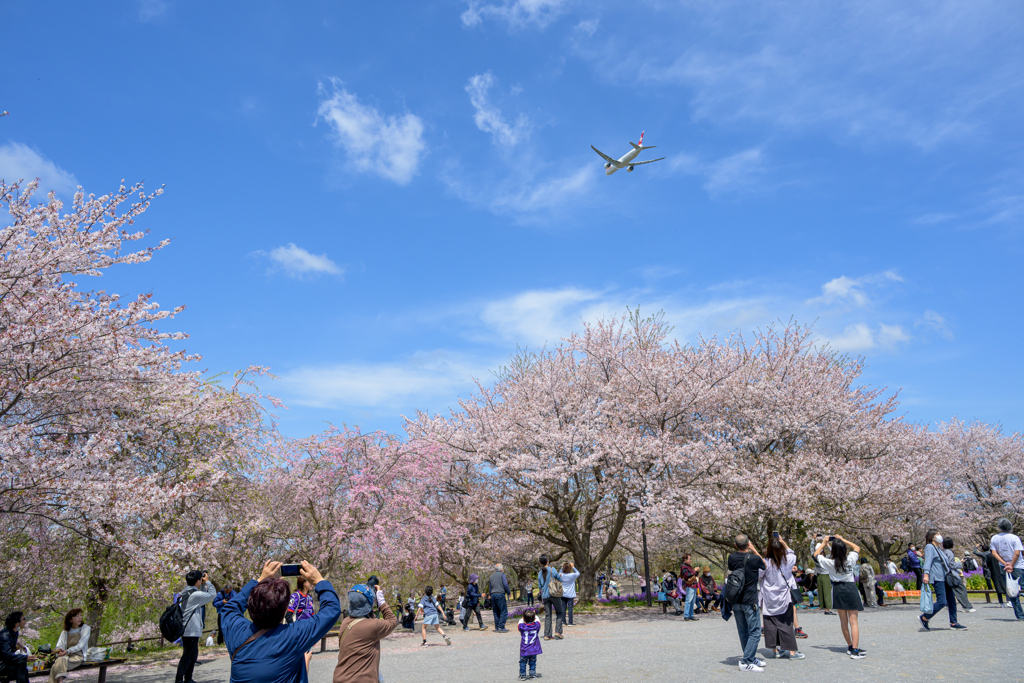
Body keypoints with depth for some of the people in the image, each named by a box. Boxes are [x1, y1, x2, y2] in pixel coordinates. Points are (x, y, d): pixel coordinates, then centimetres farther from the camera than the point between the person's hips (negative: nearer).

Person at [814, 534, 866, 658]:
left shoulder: (830, 562, -10)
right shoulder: (850, 559, -9)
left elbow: (815, 554, 8)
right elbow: (857, 548, 12)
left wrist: (824, 543, 14)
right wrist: (842, 539, 13)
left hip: (838, 590, 1)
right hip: (850, 588, -1)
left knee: (843, 621, 13)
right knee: (853, 621, -2)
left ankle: (850, 647, 24)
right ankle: (855, 650, -10)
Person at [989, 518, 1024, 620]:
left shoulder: (994, 538, 3)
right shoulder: (1015, 538, -8)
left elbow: (994, 553, -2)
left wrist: (1005, 563, -5)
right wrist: (1011, 565, -10)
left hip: (1003, 568, 3)